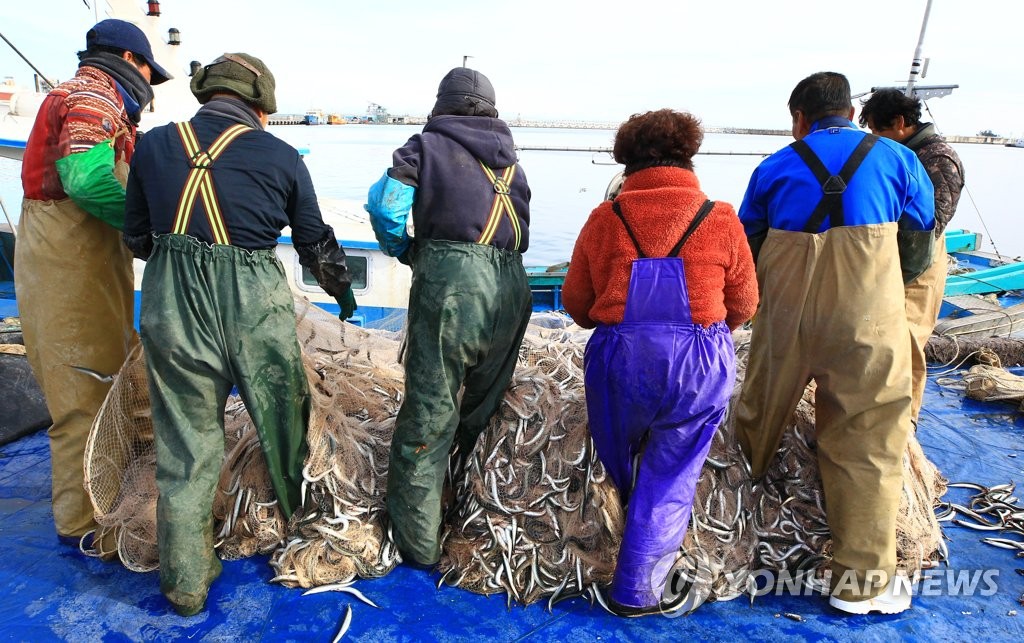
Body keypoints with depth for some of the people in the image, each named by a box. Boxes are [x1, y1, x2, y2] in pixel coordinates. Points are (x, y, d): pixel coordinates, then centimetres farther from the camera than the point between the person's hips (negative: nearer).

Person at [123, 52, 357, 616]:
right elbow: (316, 246, 10)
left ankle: (185, 585, 26)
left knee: (185, 444, 12)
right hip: (256, 305, -1)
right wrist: (342, 291, 29)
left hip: (173, 304, 2)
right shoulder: (280, 155, 2)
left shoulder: (154, 144, 7)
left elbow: (136, 238, 14)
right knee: (284, 427, 18)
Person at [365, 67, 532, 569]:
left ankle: (416, 546, 11)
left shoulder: (428, 143, 10)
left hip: (449, 280, -5)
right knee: (486, 408, 18)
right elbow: (522, 232, 19)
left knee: (429, 415, 2)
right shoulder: (510, 160, 23)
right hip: (511, 286, 5)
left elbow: (386, 205, -3)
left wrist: (403, 250, 16)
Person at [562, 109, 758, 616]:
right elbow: (743, 306, 7)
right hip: (701, 363, -1)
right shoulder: (721, 219, -1)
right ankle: (636, 591, 21)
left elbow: (575, 301, 5)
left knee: (616, 468, 25)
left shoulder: (605, 217, 0)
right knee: (669, 478, 14)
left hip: (620, 359, 1)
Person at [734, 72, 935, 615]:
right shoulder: (896, 158, 7)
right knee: (866, 441, 5)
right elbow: (918, 244, 13)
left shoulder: (775, 166, 7)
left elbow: (746, 247, 11)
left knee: (759, 414, 19)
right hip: (867, 317, -1)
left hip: (785, 313, 2)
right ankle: (861, 580, 12)